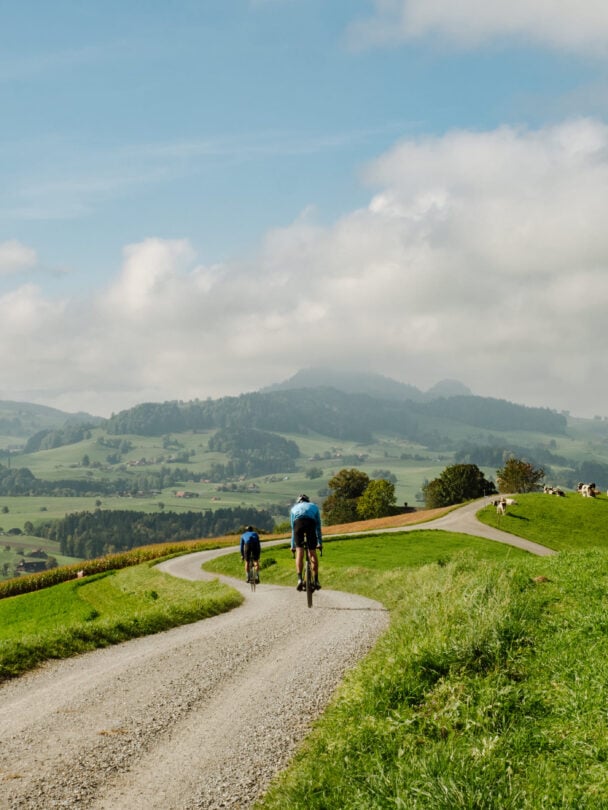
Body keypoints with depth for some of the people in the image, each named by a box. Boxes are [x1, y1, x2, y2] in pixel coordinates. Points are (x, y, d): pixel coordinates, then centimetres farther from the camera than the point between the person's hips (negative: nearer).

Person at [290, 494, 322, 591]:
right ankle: (316, 581, 7)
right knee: (313, 553, 9)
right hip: (311, 521, 0)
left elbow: (293, 529, 36)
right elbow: (318, 526, 36)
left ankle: (300, 579, -19)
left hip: (298, 522, 0)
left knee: (299, 552, -3)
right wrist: (320, 543, 40)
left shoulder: (294, 508, 36)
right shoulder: (314, 506, 36)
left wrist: (292, 546, 40)